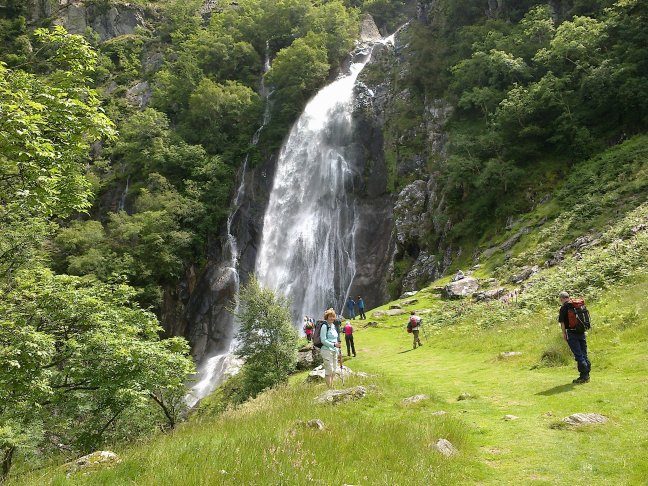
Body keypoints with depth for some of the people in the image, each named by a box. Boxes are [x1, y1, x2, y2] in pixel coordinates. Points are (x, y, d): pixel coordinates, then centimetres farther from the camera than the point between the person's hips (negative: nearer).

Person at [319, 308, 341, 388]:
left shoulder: (333, 326, 14)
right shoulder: (324, 326, -11)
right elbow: (323, 340, -15)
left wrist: (337, 344, 14)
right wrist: (333, 345, -20)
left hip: (334, 351, 8)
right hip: (327, 351, -8)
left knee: (333, 371, 12)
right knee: (329, 370, -7)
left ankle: (331, 387, 22)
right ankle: (329, 388, -1)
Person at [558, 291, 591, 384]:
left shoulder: (564, 308, -7)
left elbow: (562, 323, -9)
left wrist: (564, 334, 1)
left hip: (572, 333, -6)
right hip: (582, 332, 6)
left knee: (578, 355, -3)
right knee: (584, 354, 12)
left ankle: (583, 375, -4)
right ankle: (586, 375, 16)